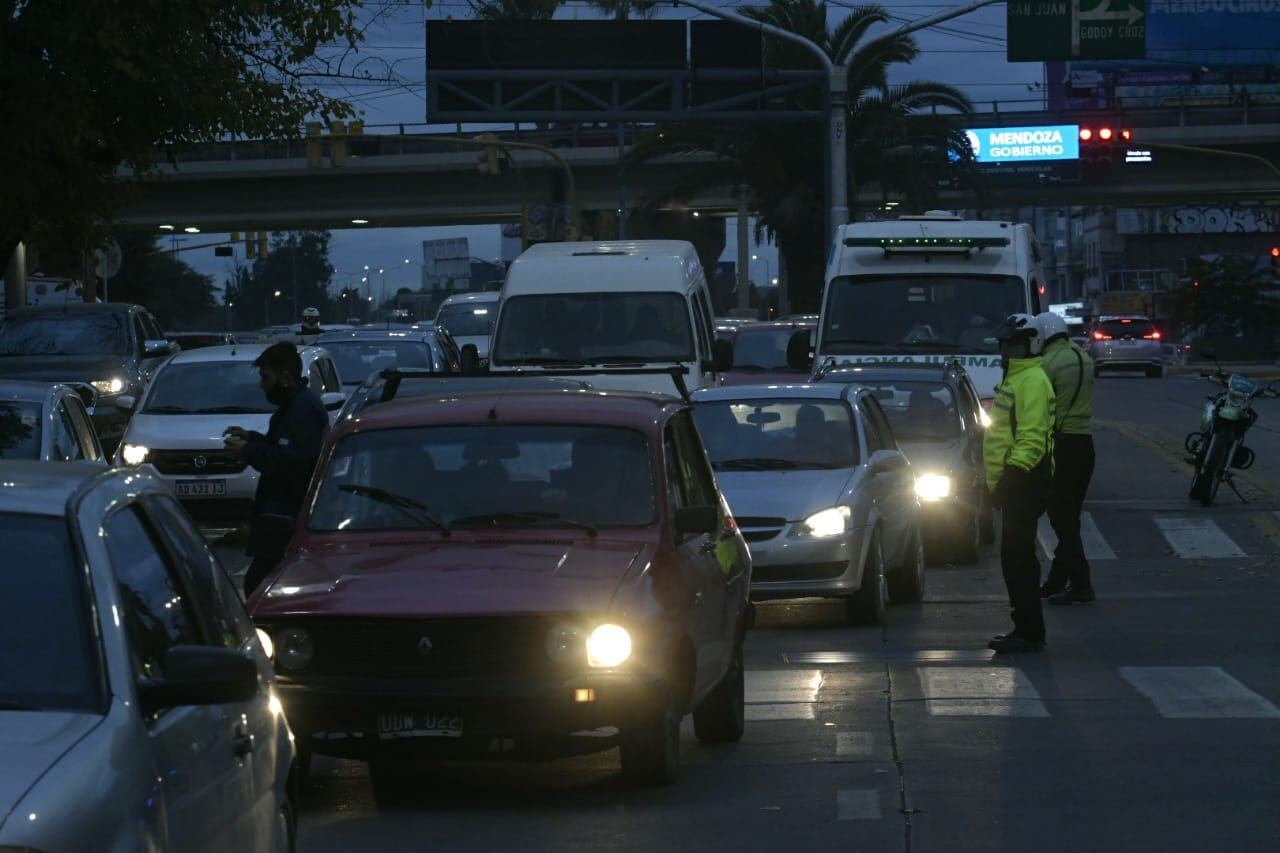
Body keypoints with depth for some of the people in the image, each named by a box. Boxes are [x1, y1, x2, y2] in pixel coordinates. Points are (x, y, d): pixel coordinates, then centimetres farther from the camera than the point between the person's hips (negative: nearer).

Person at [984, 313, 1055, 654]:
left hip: (1023, 481, -11)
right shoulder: (1015, 379, 20)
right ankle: (1026, 628, 19)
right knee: (1016, 557, 14)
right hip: (1016, 483, 11)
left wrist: (1013, 474, -28)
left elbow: (1031, 438, -23)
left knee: (1018, 556, -11)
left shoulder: (1032, 381, -14)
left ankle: (1029, 632, -10)